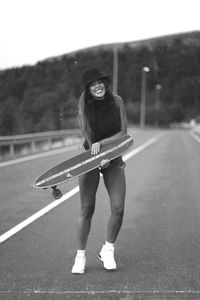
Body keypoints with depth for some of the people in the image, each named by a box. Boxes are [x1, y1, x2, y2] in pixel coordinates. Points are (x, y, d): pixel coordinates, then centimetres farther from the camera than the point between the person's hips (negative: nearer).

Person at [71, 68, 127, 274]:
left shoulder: (116, 101, -4)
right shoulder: (84, 106, -7)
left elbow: (123, 132, -6)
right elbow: (88, 136, -11)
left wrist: (101, 143, -20)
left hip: (113, 159, 2)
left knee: (118, 208, -6)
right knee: (87, 210, -3)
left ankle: (108, 250, 16)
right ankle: (80, 256, 11)